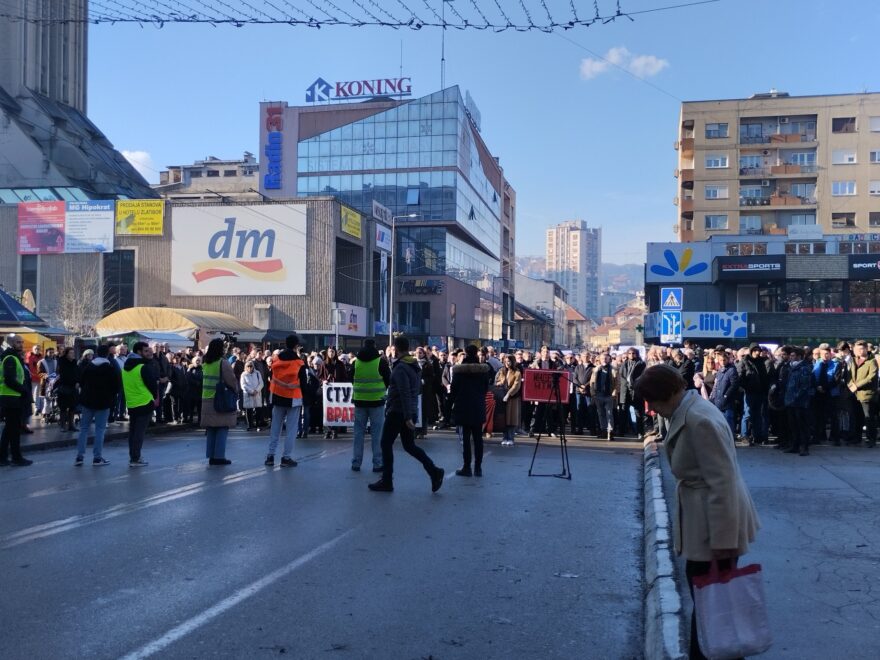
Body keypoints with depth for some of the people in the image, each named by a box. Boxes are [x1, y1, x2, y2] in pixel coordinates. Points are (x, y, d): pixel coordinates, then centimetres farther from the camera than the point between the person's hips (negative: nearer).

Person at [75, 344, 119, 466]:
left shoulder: (88, 367, 5)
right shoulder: (111, 369, -7)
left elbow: (81, 383, 11)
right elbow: (117, 386, -7)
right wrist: (112, 396, 11)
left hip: (88, 401, 4)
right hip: (104, 402, -4)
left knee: (84, 428, 10)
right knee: (100, 430, -1)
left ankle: (79, 456, 6)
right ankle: (97, 457, -2)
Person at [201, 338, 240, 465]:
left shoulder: (205, 363, 7)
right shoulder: (223, 363, -13)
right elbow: (231, 381, -11)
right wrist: (236, 393, 6)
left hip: (207, 400, 6)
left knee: (210, 430, 11)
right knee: (222, 429, 0)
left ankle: (211, 456, 14)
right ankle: (219, 456, -1)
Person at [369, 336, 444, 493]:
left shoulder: (400, 368, -16)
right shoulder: (414, 366, 13)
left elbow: (405, 393, -23)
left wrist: (407, 417, -26)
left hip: (397, 413, -9)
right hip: (410, 413, 9)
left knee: (386, 444, 3)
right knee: (409, 445, 14)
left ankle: (386, 482, 7)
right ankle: (434, 471, 2)